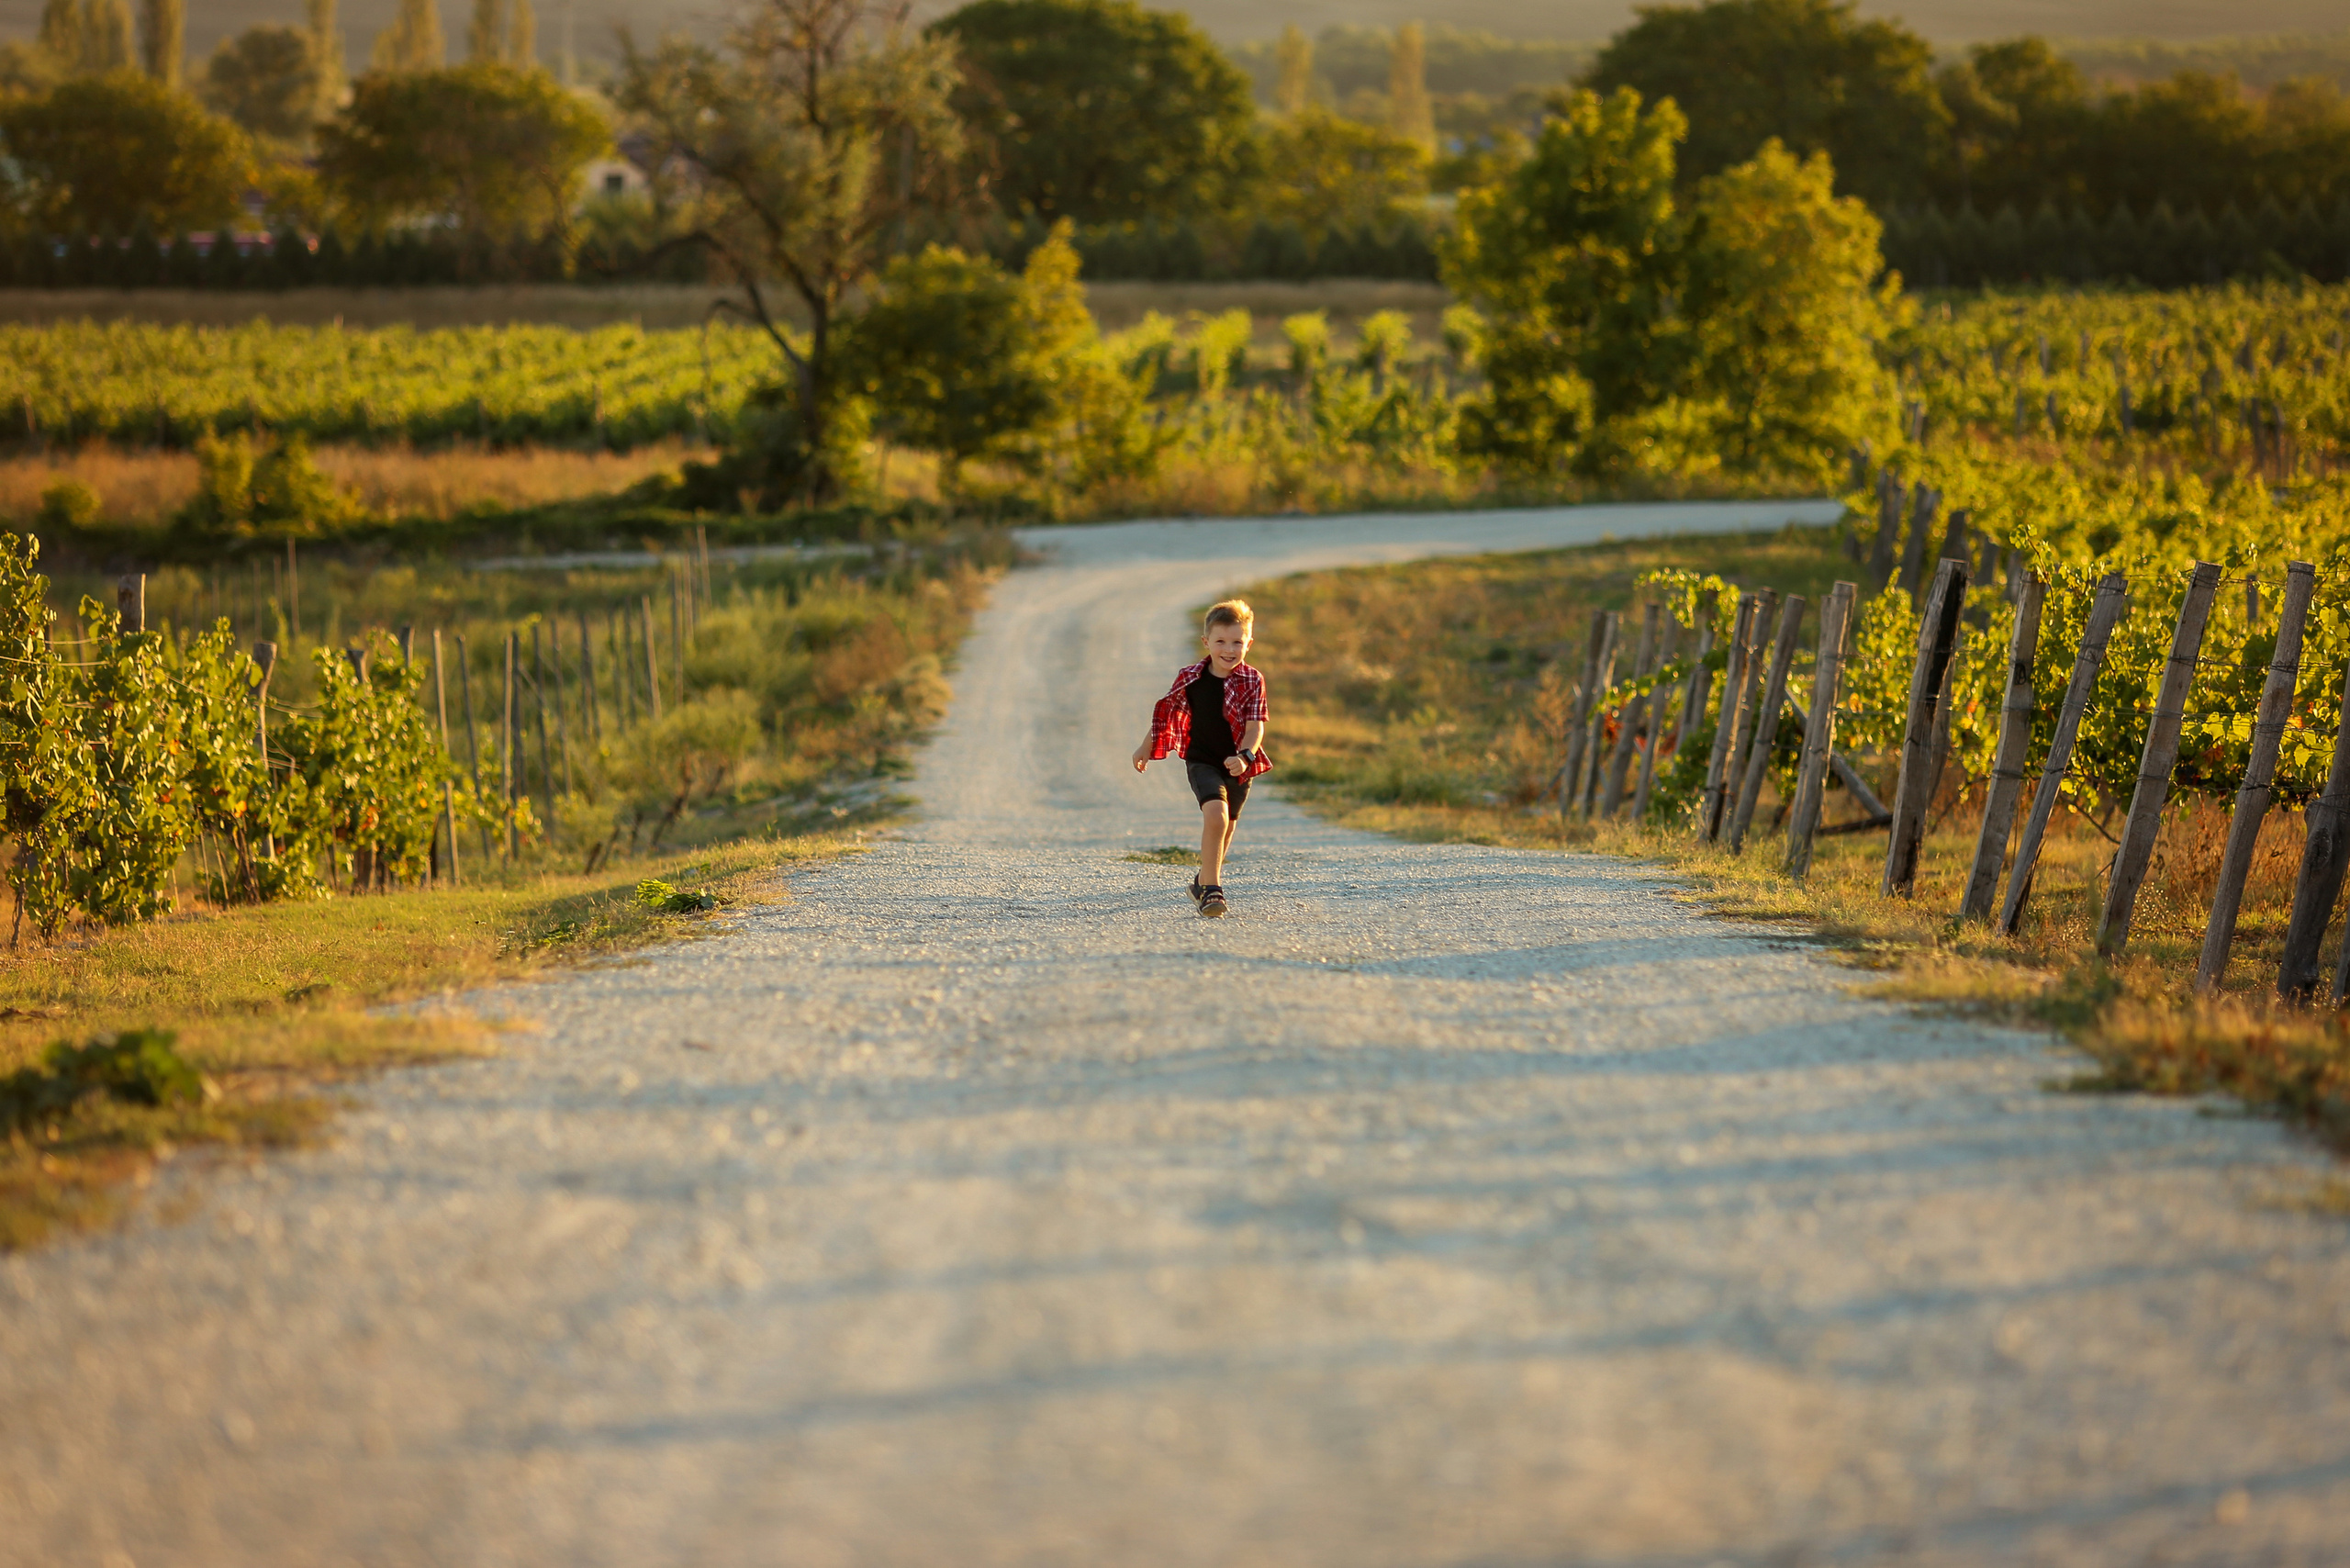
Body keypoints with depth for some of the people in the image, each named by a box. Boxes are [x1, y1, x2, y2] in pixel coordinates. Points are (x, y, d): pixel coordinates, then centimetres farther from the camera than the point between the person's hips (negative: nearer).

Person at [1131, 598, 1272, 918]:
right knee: (1216, 814, -25)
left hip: (1238, 768, 2)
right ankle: (1211, 889, -21)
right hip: (1202, 762, -2)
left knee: (1224, 829, 17)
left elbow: (1255, 726, -14)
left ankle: (1204, 880, 43)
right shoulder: (1190, 678, -6)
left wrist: (1244, 756, -32)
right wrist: (1146, 748, 19)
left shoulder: (1252, 682, -8)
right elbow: (1167, 713, 10)